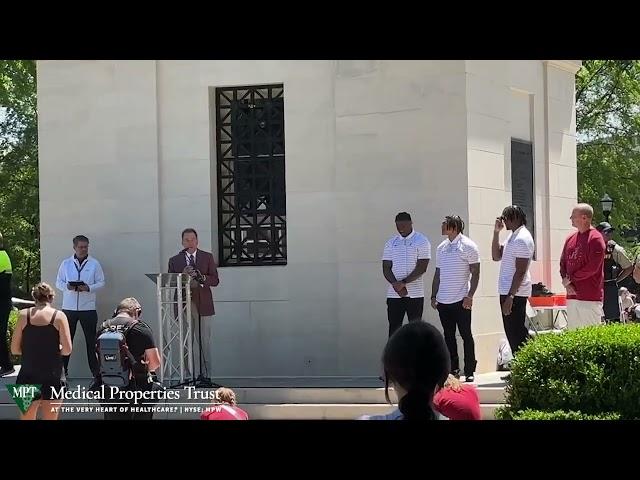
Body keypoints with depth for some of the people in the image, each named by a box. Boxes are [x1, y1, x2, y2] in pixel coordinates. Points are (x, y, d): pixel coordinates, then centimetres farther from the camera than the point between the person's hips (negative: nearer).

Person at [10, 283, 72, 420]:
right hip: (53, 378, -1)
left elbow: (14, 349, 0)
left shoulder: (24, 315, -1)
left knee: (27, 417, 10)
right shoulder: (59, 316, -5)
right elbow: (67, 350, -9)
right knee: (50, 418, 7)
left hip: (28, 376, 1)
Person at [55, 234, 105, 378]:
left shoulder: (94, 264, 3)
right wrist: (67, 287, -13)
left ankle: (95, 371, 8)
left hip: (88, 308, -1)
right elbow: (58, 282, 8)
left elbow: (101, 282, 2)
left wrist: (89, 288, -16)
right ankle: (62, 369, 9)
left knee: (91, 340, 2)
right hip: (69, 307, 1)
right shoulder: (66, 263, 7)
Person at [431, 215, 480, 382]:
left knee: (466, 335, -2)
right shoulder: (441, 248, 14)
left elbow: (475, 273, -7)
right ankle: (453, 370, 15)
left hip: (461, 300, -6)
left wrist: (469, 296, -15)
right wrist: (434, 296, 12)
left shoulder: (468, 246, -5)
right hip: (443, 301, 6)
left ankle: (469, 371, 2)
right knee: (448, 336, 9)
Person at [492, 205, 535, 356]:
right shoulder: (513, 236, 15)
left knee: (516, 334, -9)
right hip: (507, 292, 10)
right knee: (513, 332, 14)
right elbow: (496, 256, 18)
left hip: (515, 294, -10)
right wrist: (496, 232, 9)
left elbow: (520, 271, -20)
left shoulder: (522, 239, -16)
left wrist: (510, 297, -23)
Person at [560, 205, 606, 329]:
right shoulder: (570, 238, 14)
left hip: (590, 297, -7)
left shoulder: (595, 238, -8)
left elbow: (592, 267, -15)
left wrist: (571, 278, -7)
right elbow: (563, 263, 15)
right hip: (572, 295, 7)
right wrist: (567, 284, -2)